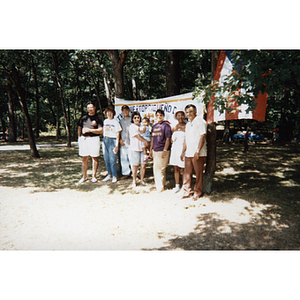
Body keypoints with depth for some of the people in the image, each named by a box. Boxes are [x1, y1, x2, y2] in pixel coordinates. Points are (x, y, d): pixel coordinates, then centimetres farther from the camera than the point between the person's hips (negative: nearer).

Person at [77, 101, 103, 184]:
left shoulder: (98, 118, -1)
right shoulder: (83, 117, 11)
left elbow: (101, 130, -8)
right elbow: (79, 128, 20)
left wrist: (90, 130, -15)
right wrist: (79, 137, 12)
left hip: (94, 139, -3)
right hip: (84, 139, 3)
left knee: (94, 158, 2)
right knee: (84, 158, 8)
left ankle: (94, 176, 13)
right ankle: (84, 176, 18)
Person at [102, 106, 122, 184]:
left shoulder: (116, 122, -2)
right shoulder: (105, 121, 12)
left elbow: (117, 134, -3)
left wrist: (117, 145, -8)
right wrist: (104, 140, 8)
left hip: (112, 140, -5)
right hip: (105, 140, 5)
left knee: (112, 160, -7)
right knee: (106, 159, 7)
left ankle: (114, 176, 4)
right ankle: (109, 175, 19)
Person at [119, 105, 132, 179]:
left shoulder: (132, 119, 1)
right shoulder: (120, 121, 16)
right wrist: (120, 139, 3)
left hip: (131, 142, -5)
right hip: (123, 143, 5)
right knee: (123, 159, 7)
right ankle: (125, 173, 16)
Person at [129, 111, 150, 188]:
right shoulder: (132, 126, -4)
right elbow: (137, 136, -12)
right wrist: (146, 141, -11)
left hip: (143, 148, 5)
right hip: (135, 148, -5)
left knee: (143, 164, 4)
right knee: (135, 165, 1)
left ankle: (142, 180, 19)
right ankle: (134, 181, 13)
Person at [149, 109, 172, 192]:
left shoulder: (166, 125, -7)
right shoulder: (154, 126, 14)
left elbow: (168, 138, -12)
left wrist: (165, 150, -18)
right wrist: (151, 150, 15)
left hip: (162, 151, -7)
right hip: (155, 150, 7)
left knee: (160, 169, -3)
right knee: (155, 169, 14)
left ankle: (161, 187, 10)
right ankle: (157, 185, 29)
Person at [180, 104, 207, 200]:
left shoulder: (200, 121, -7)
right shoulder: (188, 124, 19)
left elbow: (203, 137, -14)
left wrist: (197, 151, -19)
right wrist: (183, 152, 20)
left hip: (198, 154, -7)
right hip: (188, 153, 7)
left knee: (199, 174, 2)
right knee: (187, 173, 9)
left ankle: (197, 192, 14)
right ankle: (187, 191, 20)